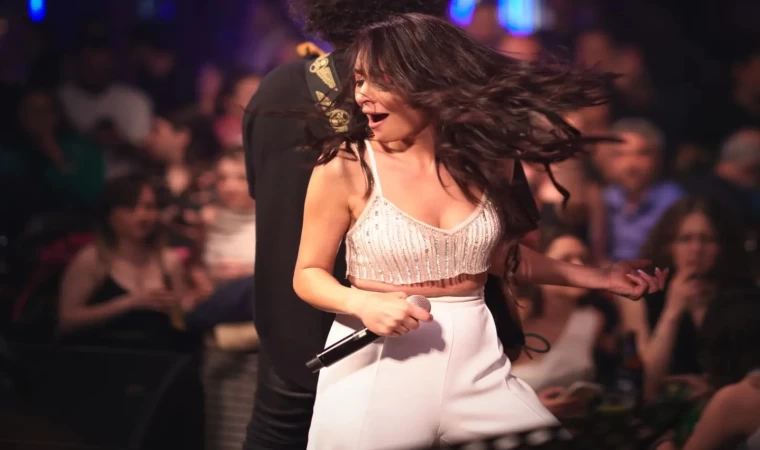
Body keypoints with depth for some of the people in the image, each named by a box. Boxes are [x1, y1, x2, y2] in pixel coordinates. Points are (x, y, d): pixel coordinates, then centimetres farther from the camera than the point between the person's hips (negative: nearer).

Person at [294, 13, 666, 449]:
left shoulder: (487, 158, -1)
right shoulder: (344, 168, -13)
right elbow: (309, 274, -3)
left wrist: (596, 277, 10)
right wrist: (362, 303, -23)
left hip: (474, 359, 4)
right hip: (377, 365, -3)